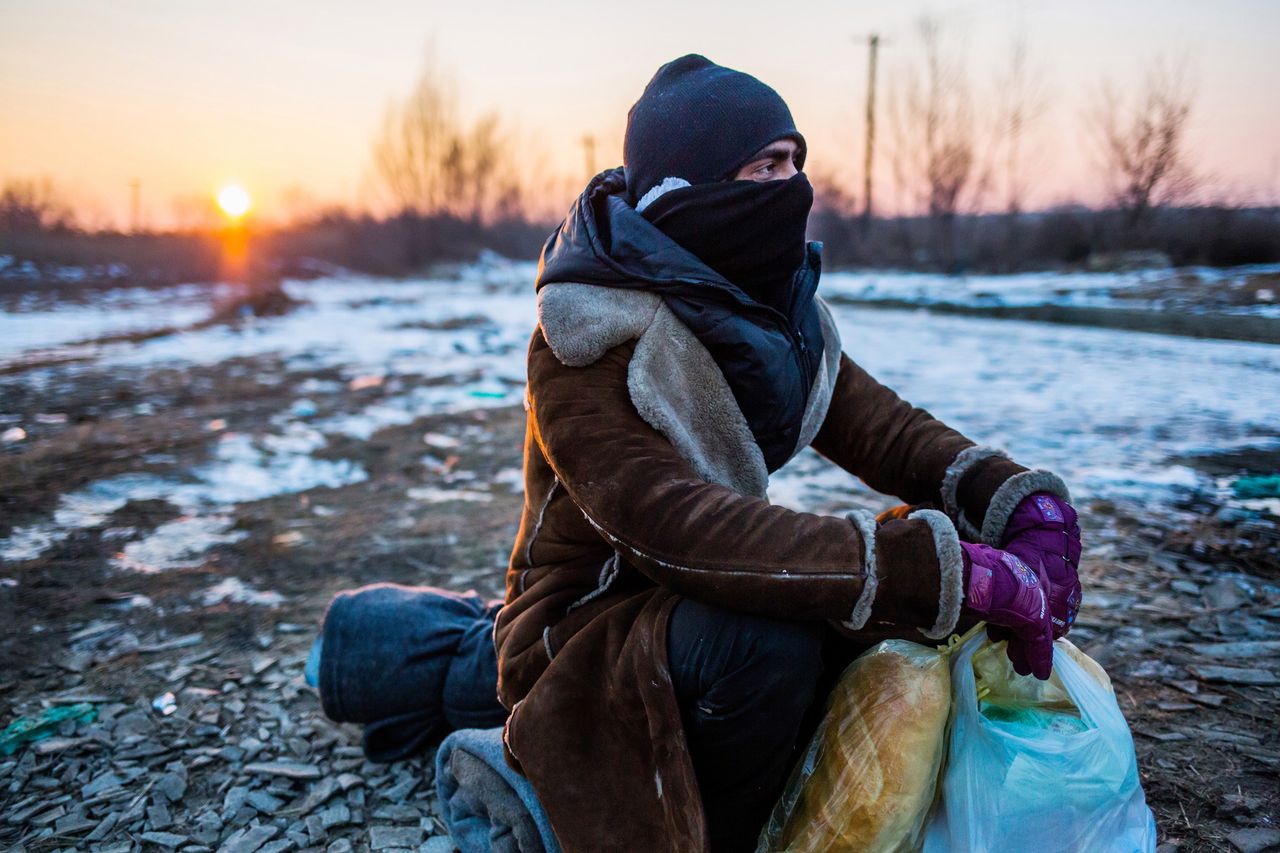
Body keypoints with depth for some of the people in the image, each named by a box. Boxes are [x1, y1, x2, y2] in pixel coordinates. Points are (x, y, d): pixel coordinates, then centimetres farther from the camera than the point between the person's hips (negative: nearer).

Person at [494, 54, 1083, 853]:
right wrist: (955, 571, -41)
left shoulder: (776, 311, 1)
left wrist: (1025, 501, -26)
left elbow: (880, 423, -8)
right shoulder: (588, 341, -24)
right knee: (768, 639, -35)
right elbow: (682, 528, -37)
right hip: (584, 636, -7)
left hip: (693, 600, 7)